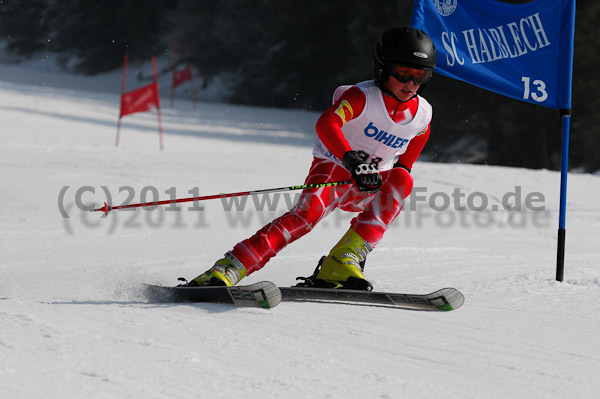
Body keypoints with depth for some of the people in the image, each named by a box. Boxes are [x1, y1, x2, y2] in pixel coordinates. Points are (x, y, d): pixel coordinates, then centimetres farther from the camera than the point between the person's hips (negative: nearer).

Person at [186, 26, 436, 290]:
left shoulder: (422, 114, 1)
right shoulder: (362, 97, -15)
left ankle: (344, 261, -29)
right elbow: (326, 124, -34)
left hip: (369, 189, 5)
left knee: (402, 179, -25)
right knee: (309, 212, -32)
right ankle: (227, 270, -37)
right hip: (333, 170, -5)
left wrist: (394, 190, 9)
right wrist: (350, 159, -50)